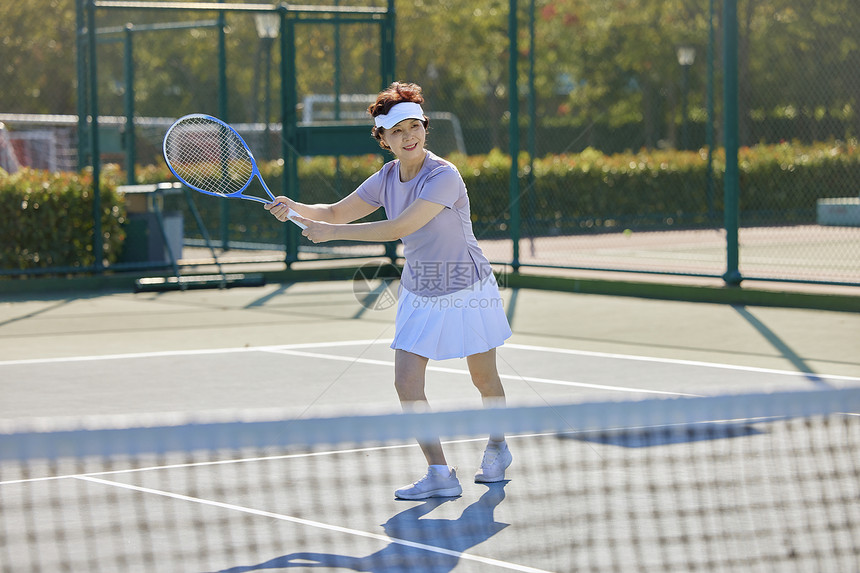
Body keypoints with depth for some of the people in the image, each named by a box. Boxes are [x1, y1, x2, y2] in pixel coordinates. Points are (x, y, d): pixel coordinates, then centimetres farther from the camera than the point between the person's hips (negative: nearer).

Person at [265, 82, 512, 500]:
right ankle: (440, 476, -6)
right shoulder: (388, 177, -2)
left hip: (467, 292, -6)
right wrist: (296, 208, -16)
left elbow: (398, 228, -31)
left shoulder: (443, 176, -25)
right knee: (407, 384, -9)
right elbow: (336, 212, 5)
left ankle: (497, 449, 40)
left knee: (484, 379, 12)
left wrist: (332, 232, -29)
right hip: (418, 293, 6)